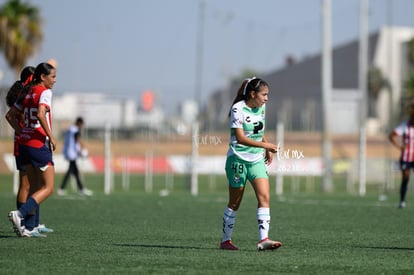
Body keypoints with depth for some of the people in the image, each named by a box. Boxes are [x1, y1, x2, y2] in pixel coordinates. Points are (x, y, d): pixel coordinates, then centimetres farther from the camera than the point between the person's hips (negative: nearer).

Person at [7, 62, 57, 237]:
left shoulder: (26, 92, 14)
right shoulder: (45, 92, -10)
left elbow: (11, 115, 18)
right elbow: (41, 114, -25)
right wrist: (51, 136, -17)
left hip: (24, 144, 8)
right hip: (39, 144, -8)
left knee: (34, 187, 14)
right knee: (48, 188, -1)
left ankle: (28, 228, 8)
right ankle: (20, 214, -17)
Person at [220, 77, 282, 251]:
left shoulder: (261, 107, 7)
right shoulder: (238, 109, -15)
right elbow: (240, 138, -23)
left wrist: (267, 150, 14)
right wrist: (264, 145, -29)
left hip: (257, 160, 6)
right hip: (238, 160, -6)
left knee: (264, 197, -11)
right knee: (234, 203, 3)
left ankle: (263, 239, -17)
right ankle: (225, 240, 18)